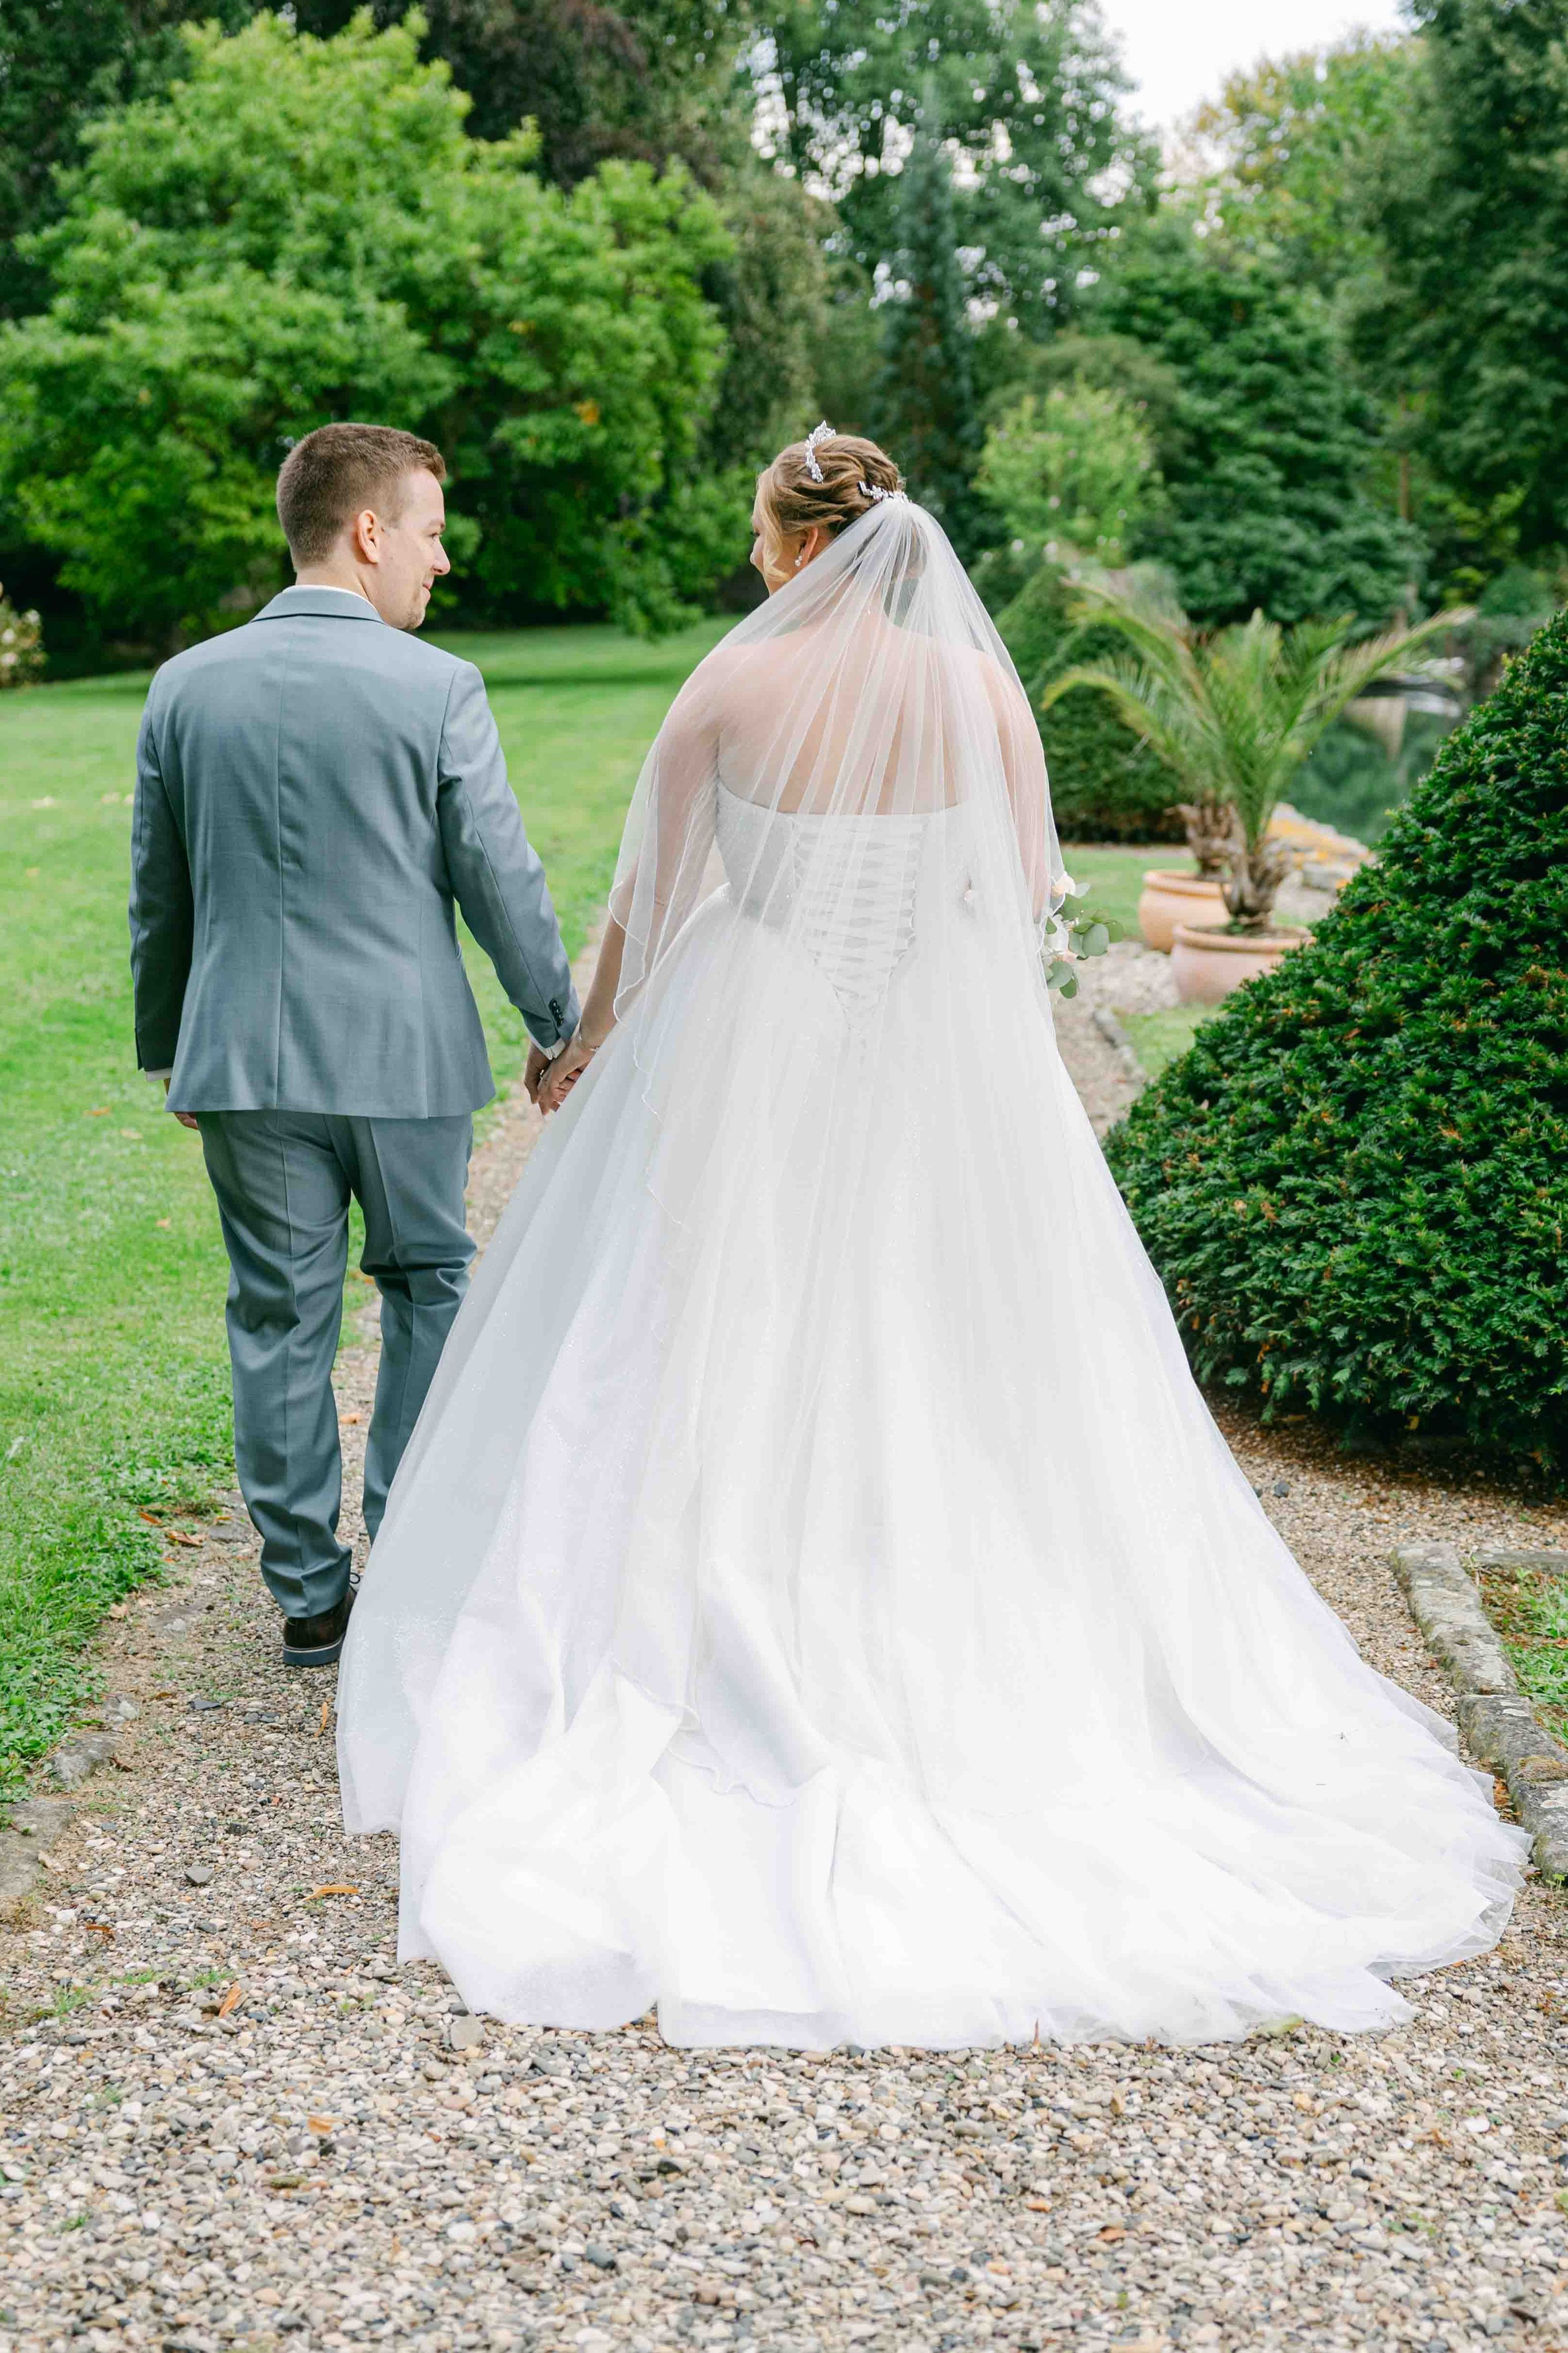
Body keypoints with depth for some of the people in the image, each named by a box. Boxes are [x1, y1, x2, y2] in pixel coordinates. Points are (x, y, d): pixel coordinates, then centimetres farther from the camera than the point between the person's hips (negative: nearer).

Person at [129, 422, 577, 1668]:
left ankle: (311, 1594, 18)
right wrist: (560, 1024, 7)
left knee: (280, 1322, 10)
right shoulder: (438, 688, -10)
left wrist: (166, 1046, 20)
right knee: (430, 1287, 17)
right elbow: (501, 879, -7)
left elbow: (157, 893, 9)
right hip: (403, 1051, -2)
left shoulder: (186, 686, 2)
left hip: (242, 1054, 3)